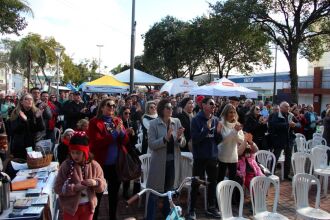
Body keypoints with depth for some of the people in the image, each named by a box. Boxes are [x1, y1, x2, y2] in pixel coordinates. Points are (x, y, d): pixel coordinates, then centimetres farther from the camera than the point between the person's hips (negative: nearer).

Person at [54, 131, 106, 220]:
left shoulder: (94, 165, -9)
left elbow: (103, 186, -4)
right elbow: (57, 188, -13)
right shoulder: (65, 166, -13)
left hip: (88, 206, 2)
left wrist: (95, 183, -25)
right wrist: (74, 188, -27)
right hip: (71, 207, -2)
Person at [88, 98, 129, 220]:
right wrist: (115, 133, -20)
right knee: (97, 194, 8)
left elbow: (125, 141, 3)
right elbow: (97, 143, -19)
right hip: (101, 164, -4)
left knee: (114, 194, 17)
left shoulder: (117, 121, 8)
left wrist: (121, 131, -16)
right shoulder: (94, 122, -7)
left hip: (116, 164, 5)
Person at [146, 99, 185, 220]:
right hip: (159, 162, -4)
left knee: (169, 191, 20)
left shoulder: (177, 122, 0)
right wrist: (166, 138, -28)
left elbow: (183, 144, 1)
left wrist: (179, 137, -21)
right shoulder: (154, 124, -10)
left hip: (173, 162, 4)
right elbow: (151, 144, -17)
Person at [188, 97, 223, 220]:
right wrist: (206, 128, -24)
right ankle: (191, 210, 17)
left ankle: (211, 207, 32)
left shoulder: (215, 120, 4)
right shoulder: (196, 119, -9)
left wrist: (218, 132, -11)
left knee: (212, 182, 15)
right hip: (200, 157, -5)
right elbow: (195, 139, -18)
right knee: (196, 184, 3)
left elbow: (218, 141, 8)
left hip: (213, 156, 5)